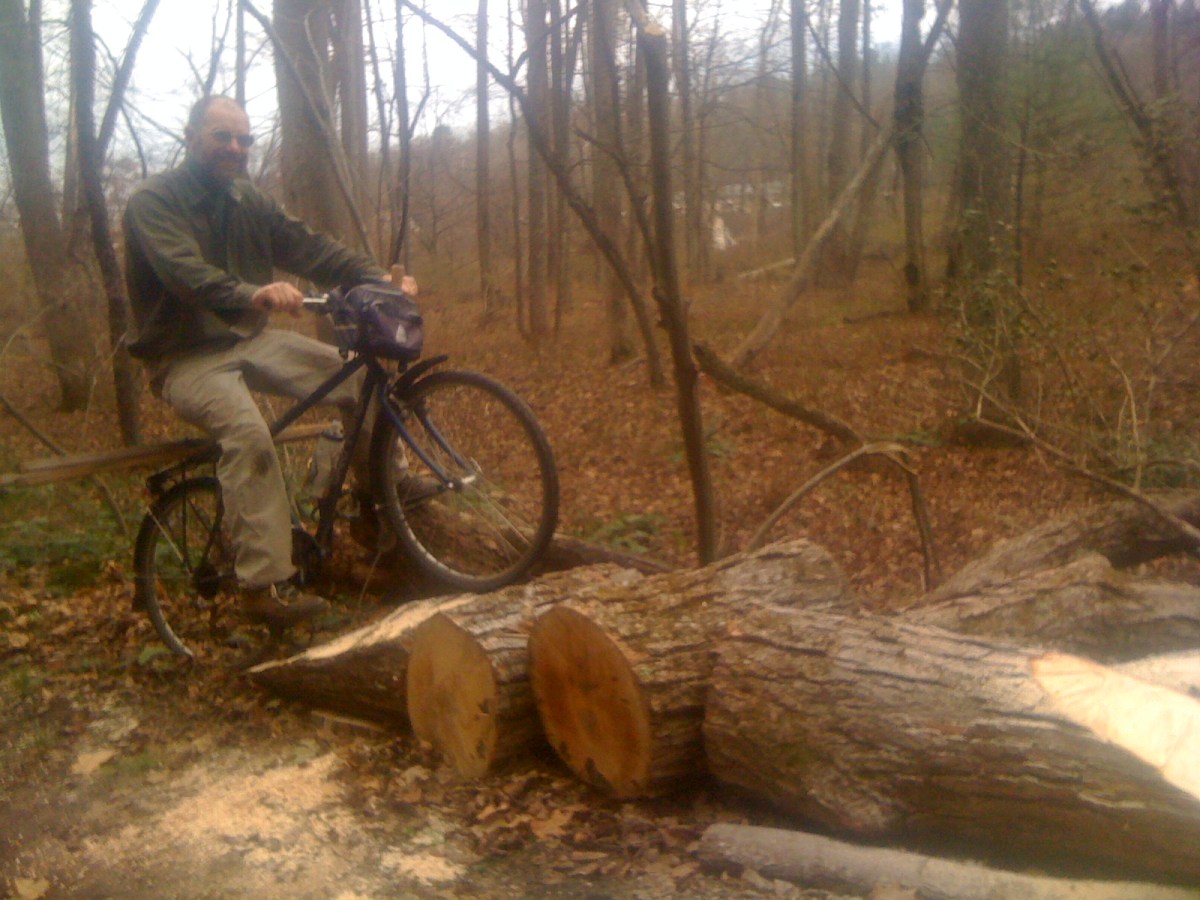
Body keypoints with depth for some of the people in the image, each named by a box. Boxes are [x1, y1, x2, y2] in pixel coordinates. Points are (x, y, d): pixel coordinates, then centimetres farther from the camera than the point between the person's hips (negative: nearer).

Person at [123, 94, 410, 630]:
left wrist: (379, 278, -18)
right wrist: (252, 294, -50)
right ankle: (265, 585, -31)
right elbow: (185, 273, -30)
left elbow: (310, 248, -1)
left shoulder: (247, 202, 9)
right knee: (248, 432, -35)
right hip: (186, 357, -6)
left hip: (248, 338, 6)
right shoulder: (152, 202, -11)